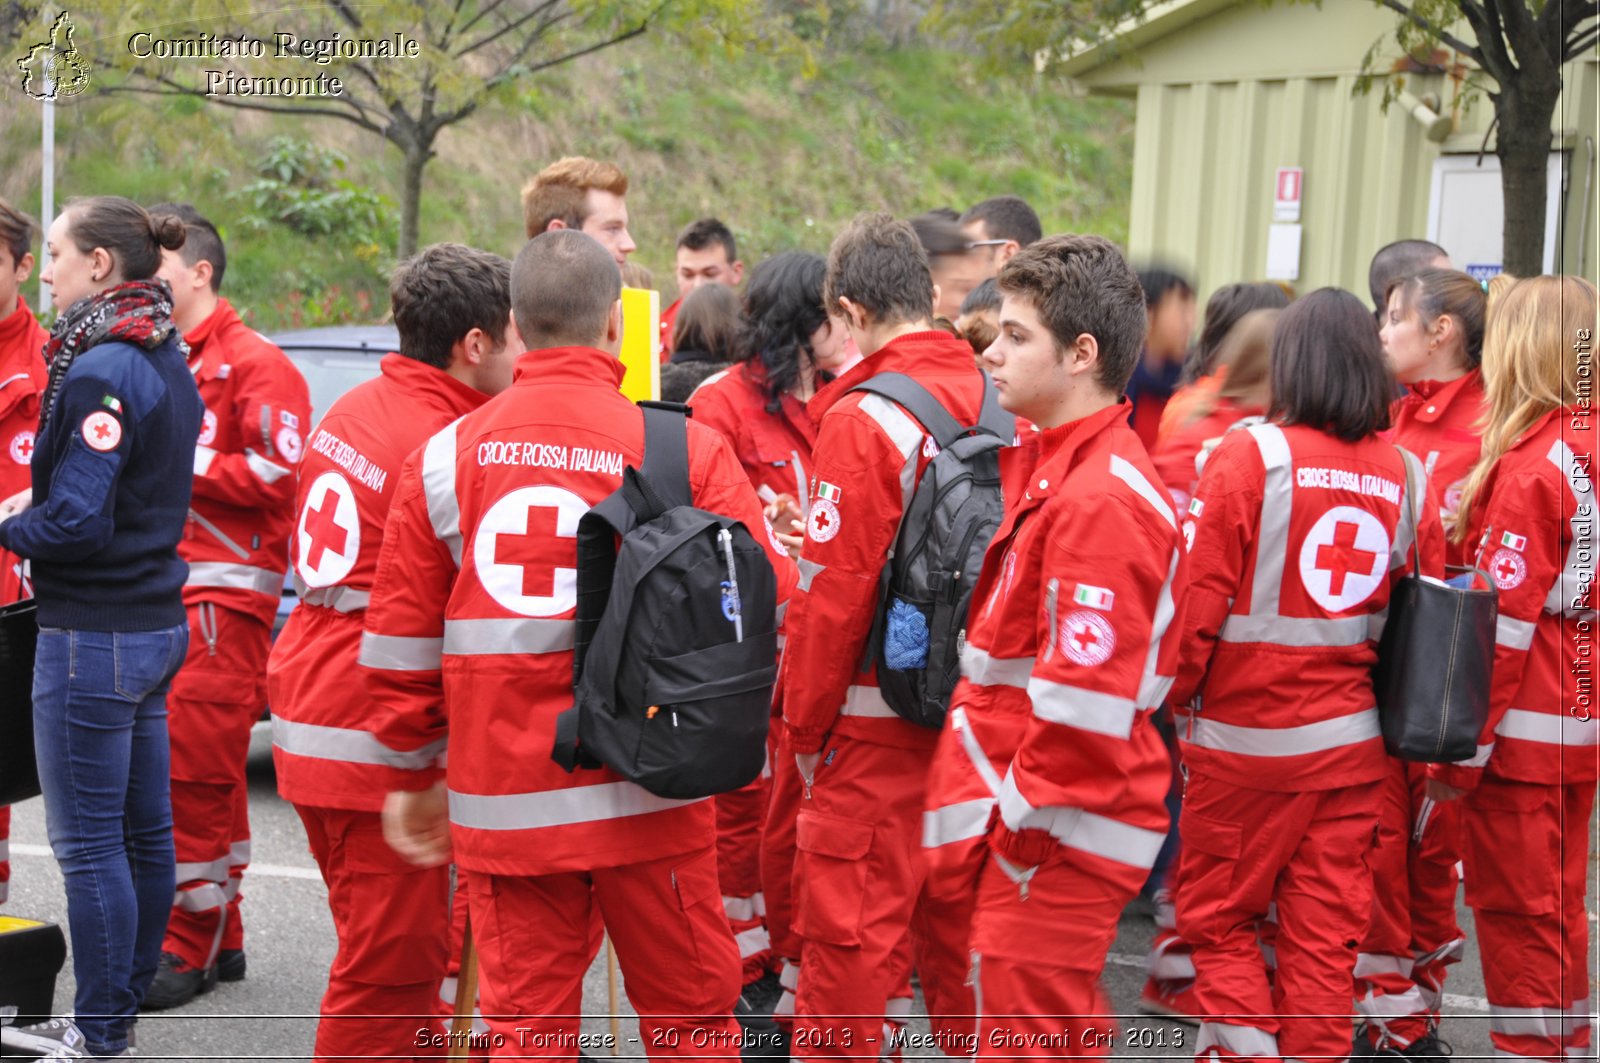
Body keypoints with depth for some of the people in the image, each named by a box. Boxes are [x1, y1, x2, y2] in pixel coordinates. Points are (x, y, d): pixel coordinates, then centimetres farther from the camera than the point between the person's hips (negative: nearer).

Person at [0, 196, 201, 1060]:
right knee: (143, 831, 14)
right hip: (155, 623, 10)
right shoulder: (166, 360, 11)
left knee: (88, 843, -3)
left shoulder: (99, 372, -19)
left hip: (94, 636, -10)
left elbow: (78, 520, -23)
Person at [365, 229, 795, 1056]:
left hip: (502, 801, 2)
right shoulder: (683, 448, -5)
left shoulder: (444, 456, 3)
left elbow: (400, 639, 6)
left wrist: (415, 774, 18)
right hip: (646, 793, -2)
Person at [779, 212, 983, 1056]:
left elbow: (832, 596, -16)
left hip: (877, 728, -6)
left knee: (853, 930, 2)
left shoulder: (862, 419, -15)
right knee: (956, 918, 17)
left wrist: (806, 727, -4)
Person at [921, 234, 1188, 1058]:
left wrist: (1021, 833, -16)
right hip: (1026, 816, 10)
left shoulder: (1101, 499, -20)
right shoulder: (1051, 469, 12)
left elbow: (1083, 700, -23)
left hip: (1055, 836, -9)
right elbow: (1004, 661, 19)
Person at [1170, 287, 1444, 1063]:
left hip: (1245, 739, -4)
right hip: (1351, 741, 4)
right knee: (1325, 932, 11)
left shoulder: (1248, 456, -13)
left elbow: (1196, 598, -13)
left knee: (1217, 913, 12)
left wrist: (1176, 699, 1)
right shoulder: (1406, 477, 1)